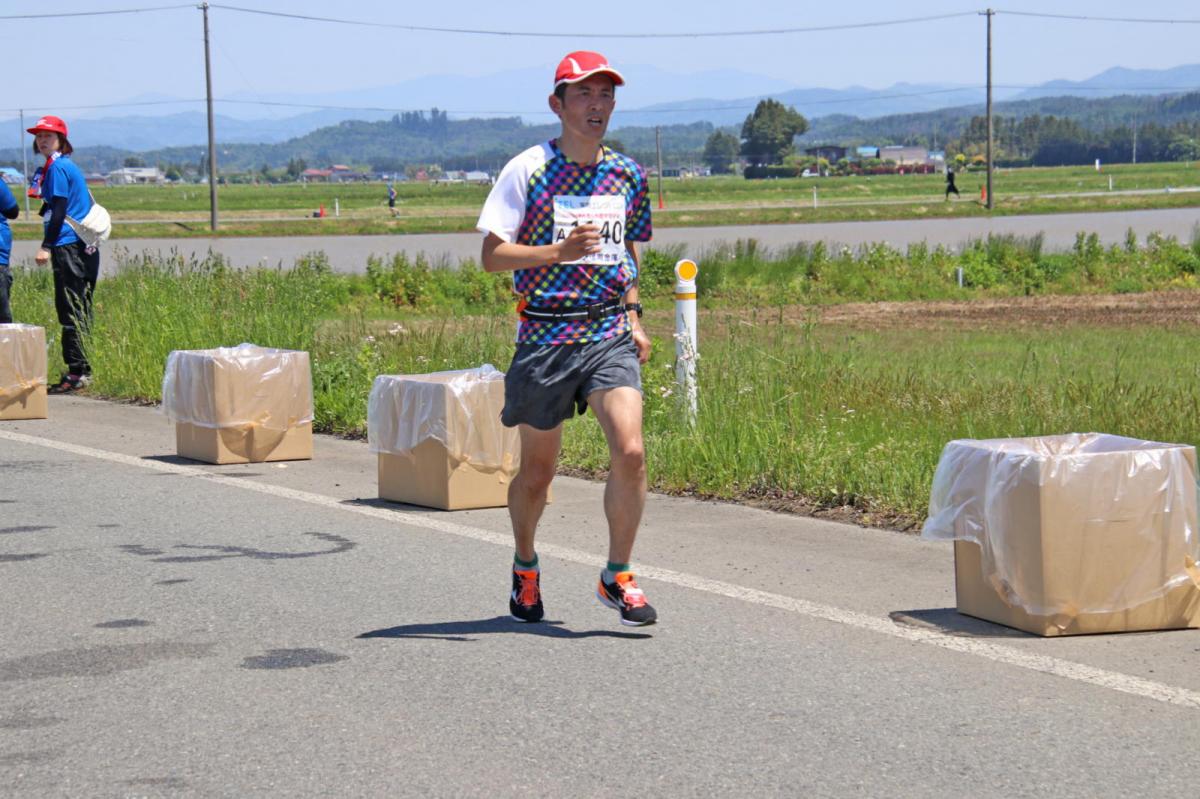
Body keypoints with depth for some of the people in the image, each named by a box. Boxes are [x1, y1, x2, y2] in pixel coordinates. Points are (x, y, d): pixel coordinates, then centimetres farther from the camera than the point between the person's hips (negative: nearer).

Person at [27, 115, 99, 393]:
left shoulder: (57, 167, -9)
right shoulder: (70, 166, 19)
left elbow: (59, 210, -15)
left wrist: (46, 246, -16)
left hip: (67, 246, -10)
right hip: (86, 246, 10)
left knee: (70, 312, -9)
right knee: (80, 312, 11)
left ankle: (77, 373, -11)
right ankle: (81, 370, 13)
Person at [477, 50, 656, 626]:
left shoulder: (627, 174, 9)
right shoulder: (527, 170, -5)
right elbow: (492, 256, -7)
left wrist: (634, 316, 13)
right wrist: (559, 251, -21)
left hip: (610, 333, 3)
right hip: (545, 335, -2)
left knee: (630, 451, -17)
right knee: (537, 470, 9)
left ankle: (617, 576, -2)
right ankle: (525, 568, 35)